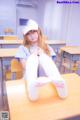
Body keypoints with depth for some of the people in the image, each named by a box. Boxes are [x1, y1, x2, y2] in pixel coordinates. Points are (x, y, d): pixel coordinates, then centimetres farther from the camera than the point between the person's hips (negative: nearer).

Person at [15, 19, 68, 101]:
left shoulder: (46, 47, 19)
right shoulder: (23, 48, 12)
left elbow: (50, 62, 6)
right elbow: (25, 66, -1)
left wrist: (42, 54, -5)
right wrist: (35, 54, -5)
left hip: (46, 77, 2)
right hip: (31, 77, -1)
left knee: (44, 57, -23)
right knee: (32, 57, -26)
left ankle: (57, 81, -51)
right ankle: (32, 85, -58)